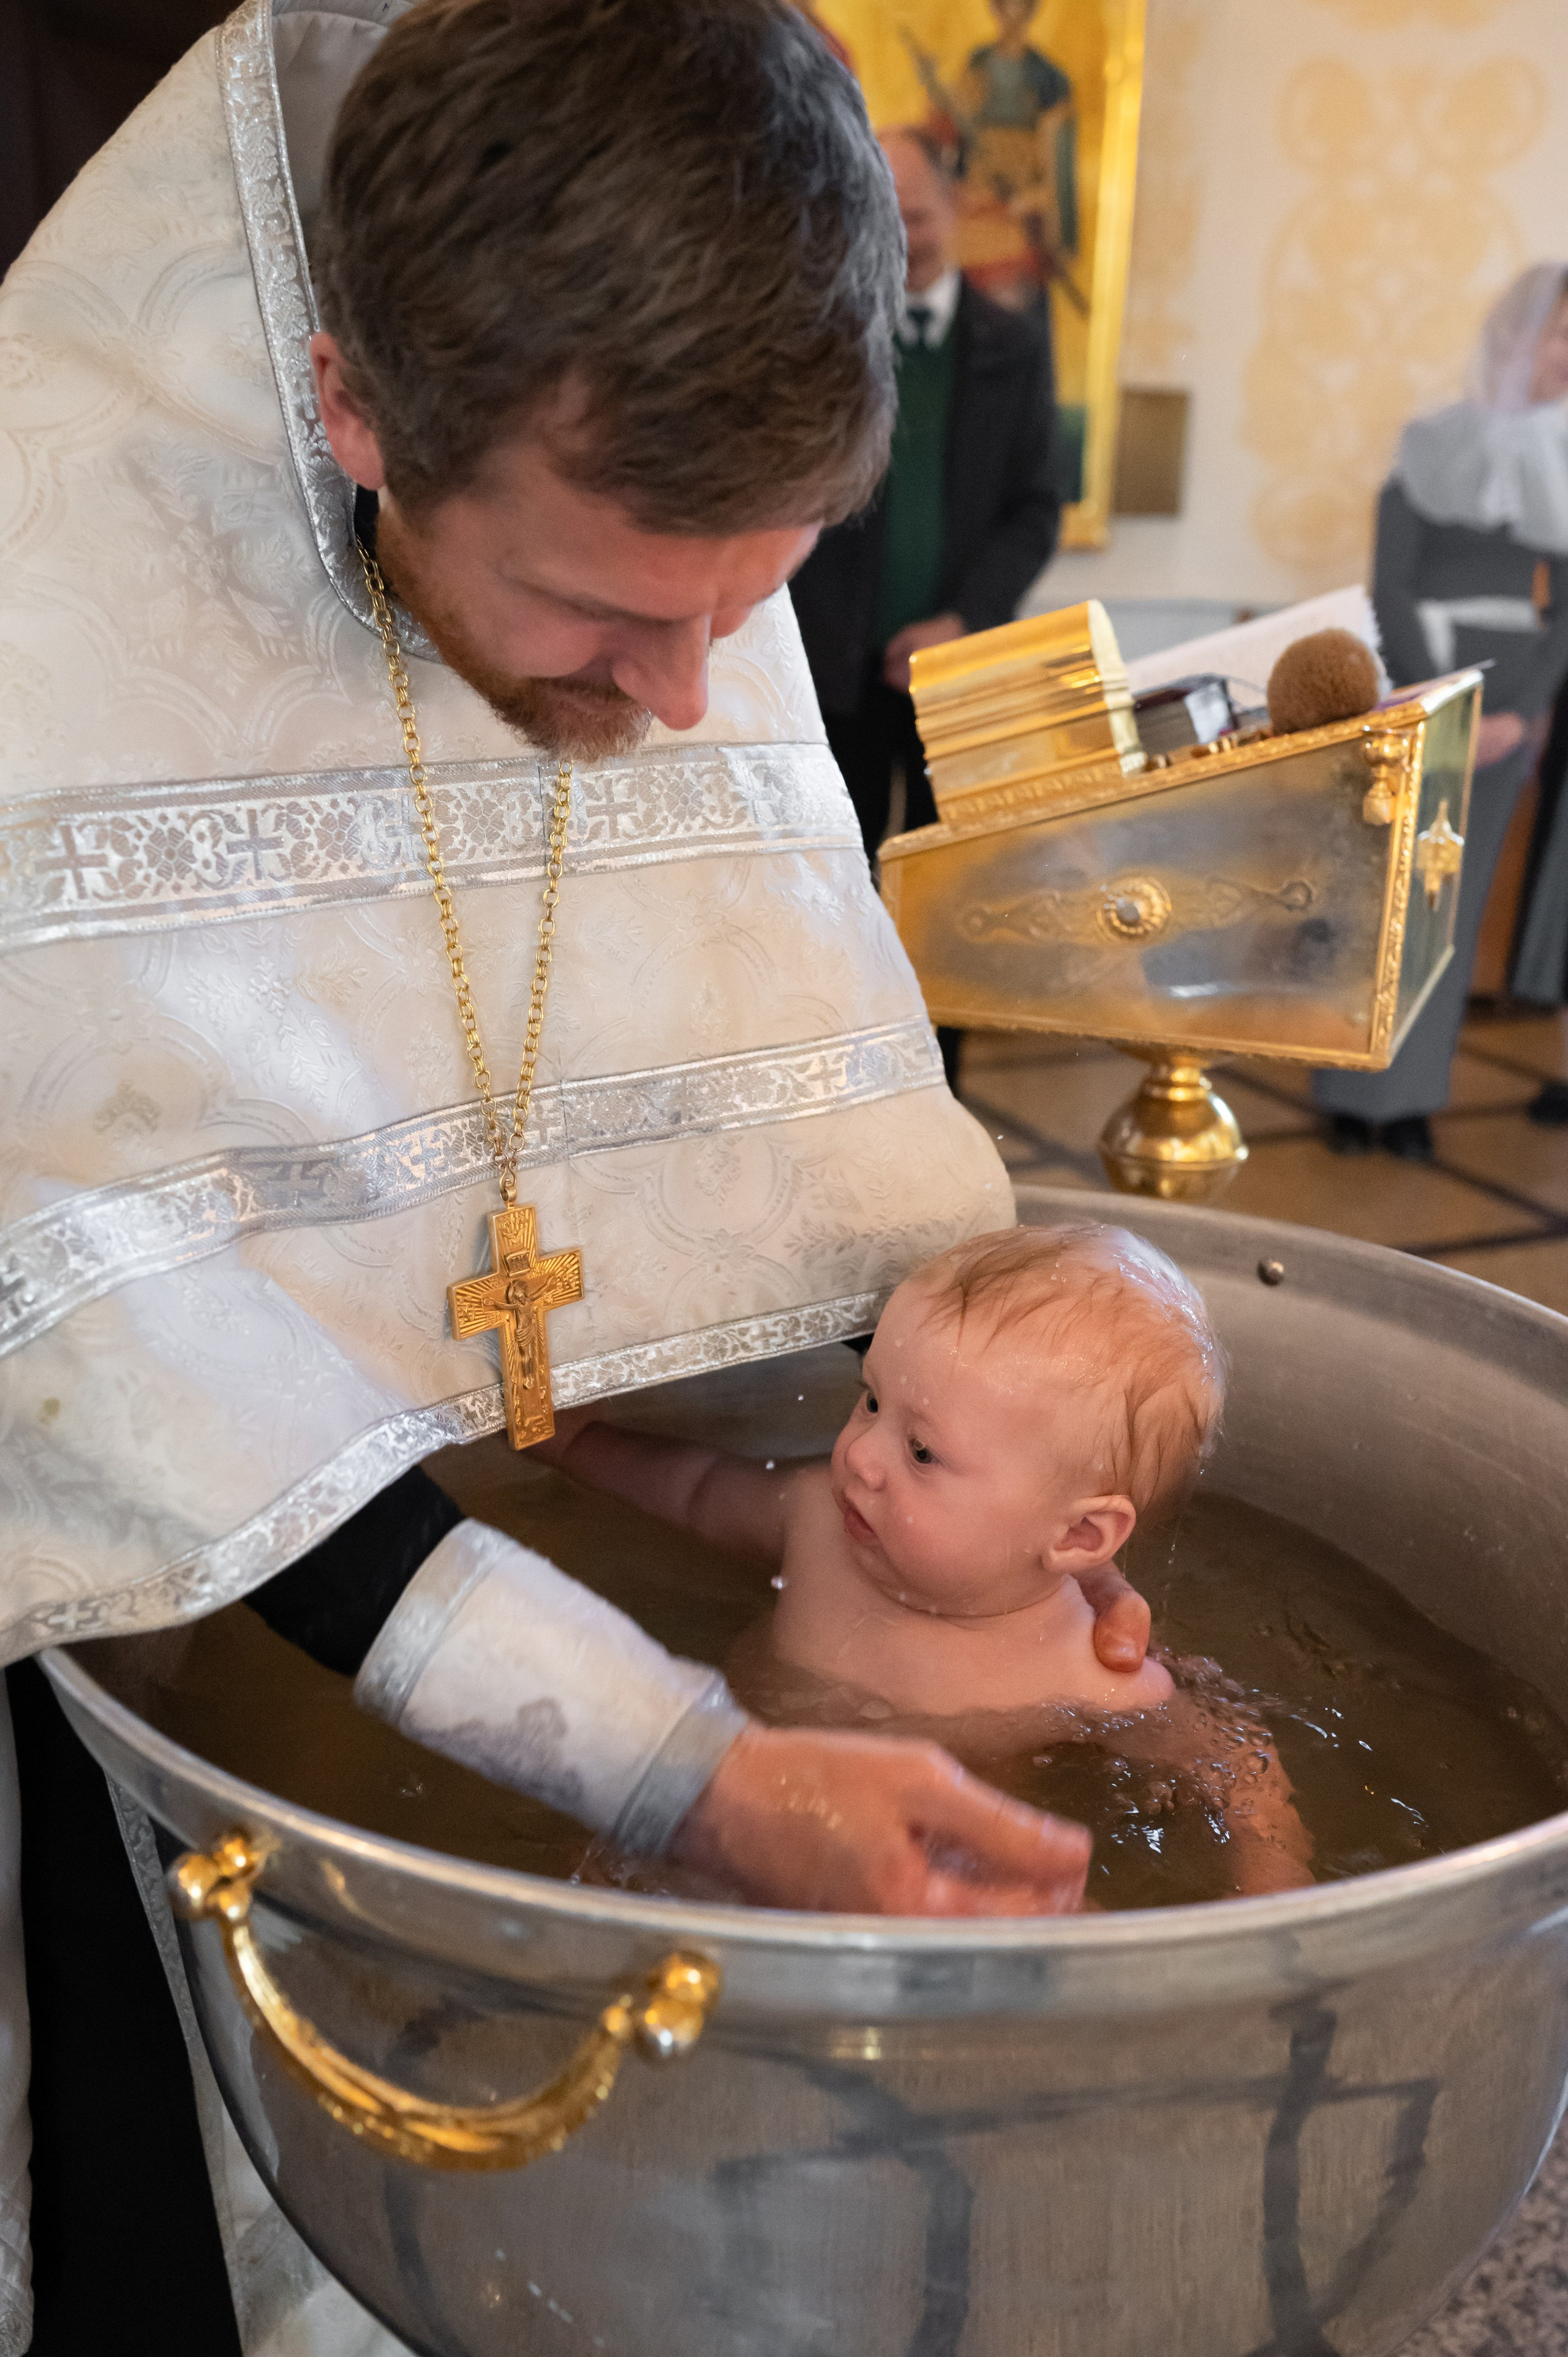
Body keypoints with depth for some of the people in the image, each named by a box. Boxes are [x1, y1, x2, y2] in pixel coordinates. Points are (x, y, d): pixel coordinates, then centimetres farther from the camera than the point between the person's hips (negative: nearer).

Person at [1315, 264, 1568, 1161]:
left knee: (1457, 900, 4)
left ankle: (1413, 1094, 9)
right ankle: (1353, 1088, 4)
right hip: (1413, 690, -4)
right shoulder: (1434, 447, -1)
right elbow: (1390, 587, -5)